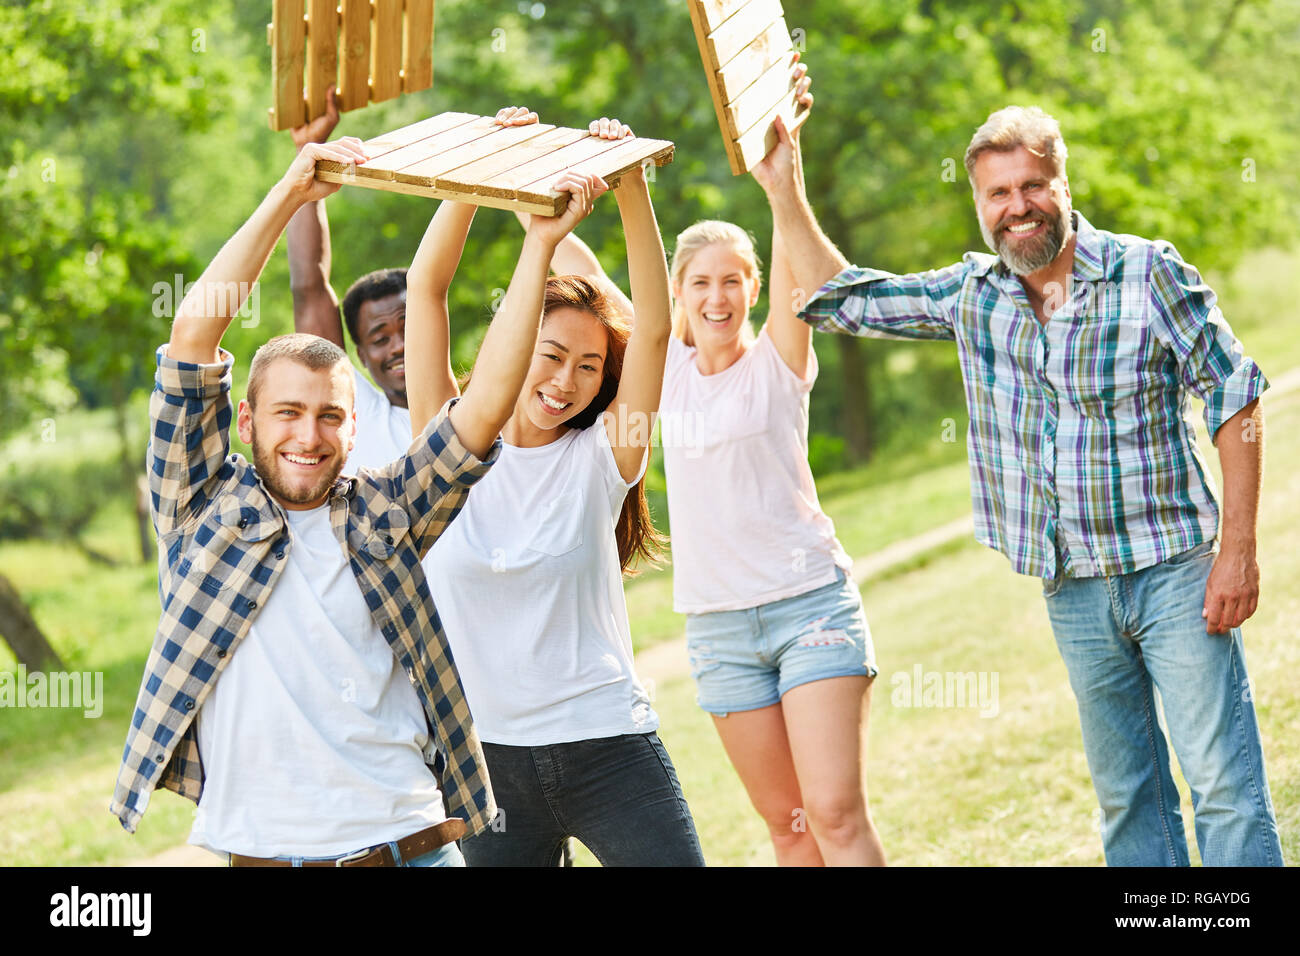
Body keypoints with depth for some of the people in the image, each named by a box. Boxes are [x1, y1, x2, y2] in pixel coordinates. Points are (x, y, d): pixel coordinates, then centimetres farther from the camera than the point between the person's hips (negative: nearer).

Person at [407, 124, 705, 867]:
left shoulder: (600, 457, 1)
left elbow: (655, 326, -9)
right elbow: (426, 287, -1)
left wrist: (630, 186, -19)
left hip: (609, 748, -1)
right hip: (489, 755, 1)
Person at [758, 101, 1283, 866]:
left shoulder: (1148, 273, -7)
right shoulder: (972, 295, 6)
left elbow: (1236, 397, -6)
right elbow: (841, 298, 14)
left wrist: (1238, 550, -11)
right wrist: (784, 191, 3)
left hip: (1175, 573, -4)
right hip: (1075, 594, 5)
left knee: (1226, 787, -7)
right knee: (1126, 798, 12)